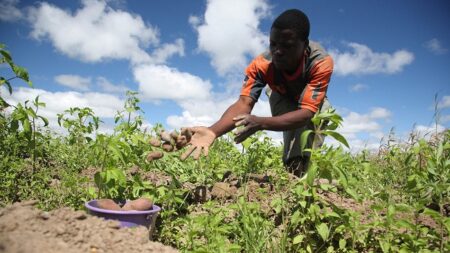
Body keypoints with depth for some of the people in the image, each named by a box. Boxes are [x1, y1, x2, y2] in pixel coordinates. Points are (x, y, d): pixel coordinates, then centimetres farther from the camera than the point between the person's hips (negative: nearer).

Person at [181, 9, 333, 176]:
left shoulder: (321, 62, -42)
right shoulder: (261, 64, -37)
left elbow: (307, 112, -50)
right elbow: (244, 103, -46)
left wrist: (261, 123, -66)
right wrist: (213, 131, -66)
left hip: (313, 101, 0)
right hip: (283, 99, 1)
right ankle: (294, 167, -15)